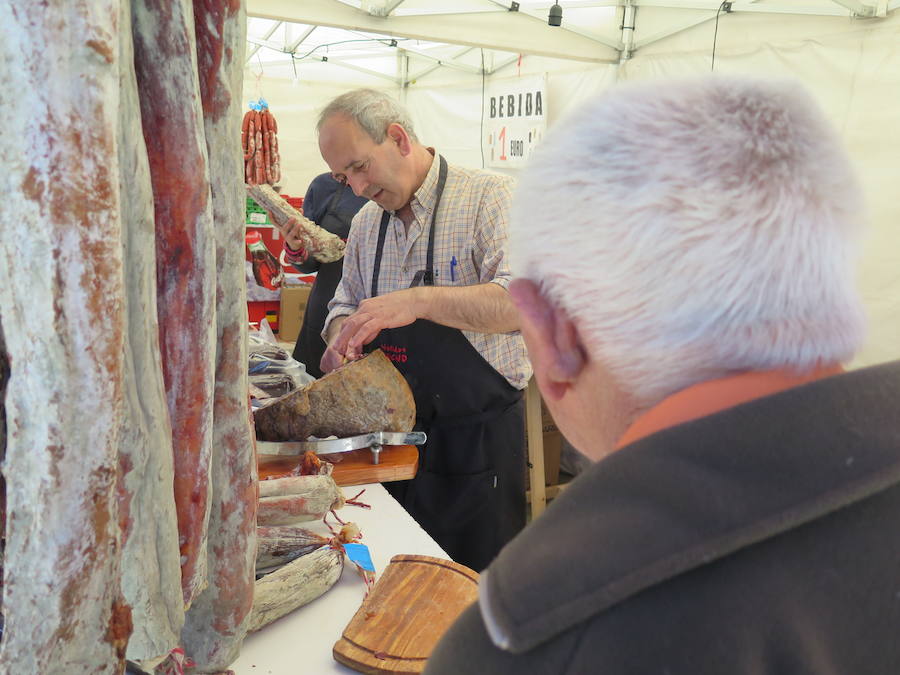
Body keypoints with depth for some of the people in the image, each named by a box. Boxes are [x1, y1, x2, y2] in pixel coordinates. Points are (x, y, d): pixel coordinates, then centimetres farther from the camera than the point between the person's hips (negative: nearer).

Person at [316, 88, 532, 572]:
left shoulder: (489, 197, -11)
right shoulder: (366, 223, 10)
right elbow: (345, 304, 19)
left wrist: (419, 301, -34)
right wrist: (341, 340, -3)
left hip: (475, 437, -6)